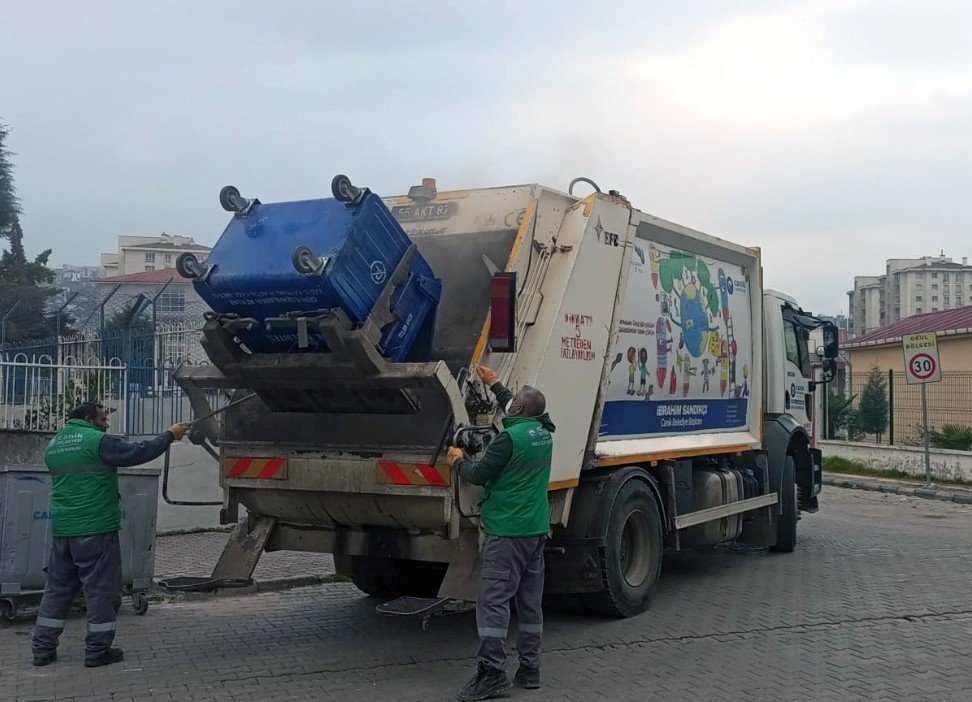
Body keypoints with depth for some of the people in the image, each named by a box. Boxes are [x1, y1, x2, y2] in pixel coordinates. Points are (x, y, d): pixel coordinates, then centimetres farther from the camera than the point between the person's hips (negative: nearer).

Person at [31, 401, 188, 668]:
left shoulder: (54, 444, 14)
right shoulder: (97, 441, -11)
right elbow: (138, 453, -13)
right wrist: (169, 435, -2)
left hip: (62, 529, 8)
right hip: (96, 529, -7)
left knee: (58, 587, 15)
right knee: (102, 590, 2)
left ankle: (42, 648, 16)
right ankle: (98, 651, 7)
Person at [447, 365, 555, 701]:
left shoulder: (510, 438, -17)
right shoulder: (543, 432, 8)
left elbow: (478, 475, -14)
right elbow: (523, 413, 29)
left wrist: (458, 460, 5)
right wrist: (494, 383, 37)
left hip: (506, 532, -8)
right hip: (537, 529, 8)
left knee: (493, 601, -7)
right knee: (530, 602, 12)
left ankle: (491, 671, -10)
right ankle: (530, 669, 16)